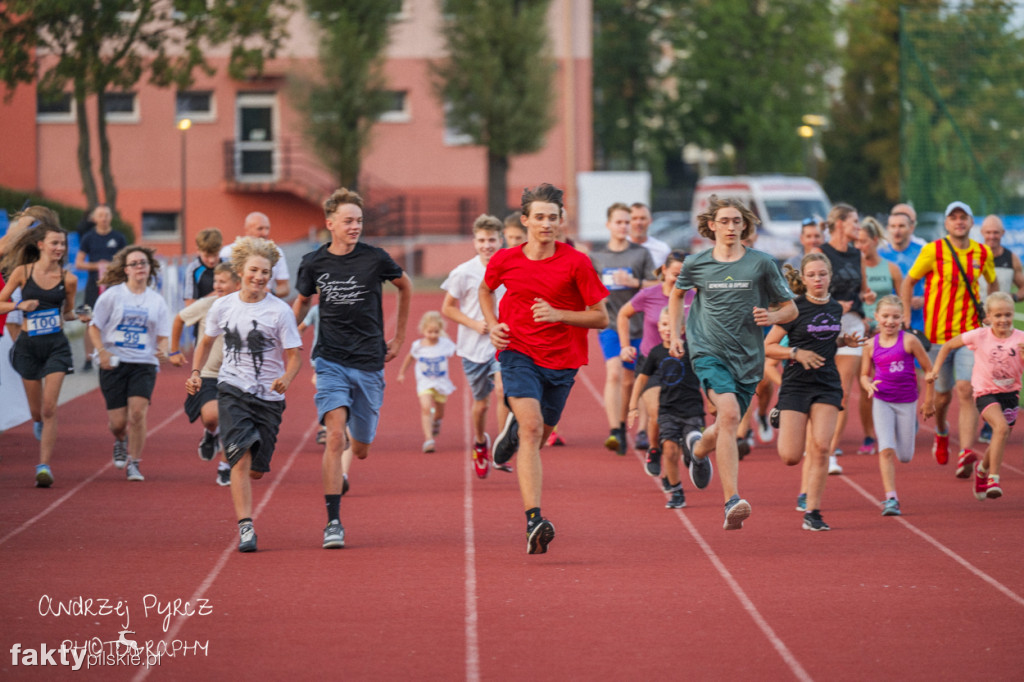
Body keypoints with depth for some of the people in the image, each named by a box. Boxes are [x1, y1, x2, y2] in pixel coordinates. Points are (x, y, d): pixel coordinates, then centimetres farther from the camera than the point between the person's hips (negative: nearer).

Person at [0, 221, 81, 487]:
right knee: (36, 411, 11)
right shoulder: (22, 272, -4)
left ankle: (44, 465, -10)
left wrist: (77, 316, -1)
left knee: (49, 409, -11)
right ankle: (39, 426, 48)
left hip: (56, 345, -1)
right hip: (29, 345, 1)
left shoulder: (68, 279, -1)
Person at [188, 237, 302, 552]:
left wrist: (286, 378, -25)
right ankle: (245, 527, -18)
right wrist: (196, 372, 4)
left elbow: (294, 355, -5)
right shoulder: (222, 306, 2)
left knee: (257, 469, 6)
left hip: (269, 397, 0)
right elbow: (206, 341, 18)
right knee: (242, 458, -17)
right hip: (232, 390, 0)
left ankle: (238, 491, 42)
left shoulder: (279, 311, -6)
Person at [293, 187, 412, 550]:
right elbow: (302, 302, 20)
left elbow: (405, 287, 16)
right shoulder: (313, 262, 0)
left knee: (360, 448, 7)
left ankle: (341, 467, 47)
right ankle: (333, 522, -18)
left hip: (369, 362, 1)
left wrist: (398, 338, 18)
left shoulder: (375, 259, -4)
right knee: (335, 434, -20)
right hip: (330, 360, -1)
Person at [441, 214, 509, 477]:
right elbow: (447, 308, 0)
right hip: (474, 346, 0)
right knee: (481, 402, 9)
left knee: (503, 389, -22)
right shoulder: (464, 273, -7)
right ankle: (480, 443, 39)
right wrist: (474, 324, -12)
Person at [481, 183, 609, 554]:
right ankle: (534, 520, -30)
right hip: (518, 353, -2)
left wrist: (558, 314, -20)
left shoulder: (576, 262, -8)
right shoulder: (505, 260, -2)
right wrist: (493, 325, 3)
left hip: (561, 362, 2)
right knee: (532, 428, -23)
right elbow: (486, 290, 21)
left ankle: (514, 427, 56)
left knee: (538, 435, 15)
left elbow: (601, 318, -5)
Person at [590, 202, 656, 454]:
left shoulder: (641, 253, 3)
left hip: (636, 325, 1)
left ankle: (622, 425, 30)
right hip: (609, 323, -1)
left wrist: (635, 282, -15)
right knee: (614, 373, -19)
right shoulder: (596, 256, 8)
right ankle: (614, 432, -27)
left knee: (629, 380, 9)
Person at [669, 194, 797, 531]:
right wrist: (675, 335, 17)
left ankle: (698, 448, 53)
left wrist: (772, 316, -14)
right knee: (729, 413, -26)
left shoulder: (761, 263, 1)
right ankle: (732, 501, -32)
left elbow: (790, 308, 7)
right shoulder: (696, 264, 3)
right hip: (709, 352, -2)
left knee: (724, 431, 12)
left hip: (748, 358, 2)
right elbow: (677, 294, 25)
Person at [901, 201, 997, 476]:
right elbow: (909, 281, 6)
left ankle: (966, 453, -23)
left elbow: (993, 283, 22)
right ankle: (941, 431, 45)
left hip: (970, 332, 1)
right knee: (943, 393, 11)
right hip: (939, 334, -1)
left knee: (966, 391, -16)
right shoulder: (933, 251, -5)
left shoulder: (983, 253, 4)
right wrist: (906, 316, 0)